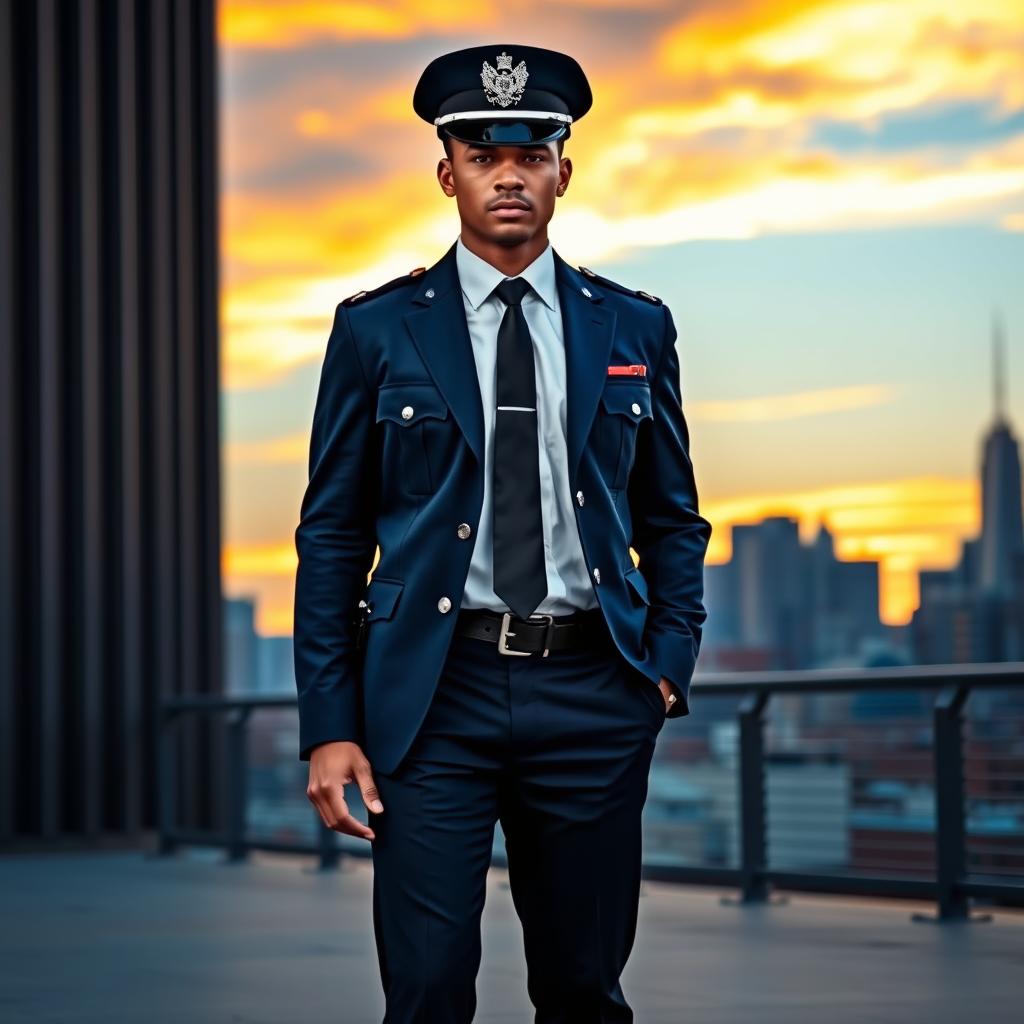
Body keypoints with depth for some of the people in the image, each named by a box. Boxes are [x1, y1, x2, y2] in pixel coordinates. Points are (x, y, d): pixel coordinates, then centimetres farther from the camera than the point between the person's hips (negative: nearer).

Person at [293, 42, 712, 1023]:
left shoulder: (634, 328, 9)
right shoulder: (378, 329, 3)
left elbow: (673, 519, 15)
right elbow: (332, 536, 3)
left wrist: (670, 662, 0)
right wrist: (328, 725, -4)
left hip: (590, 691, 2)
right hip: (435, 693, -2)